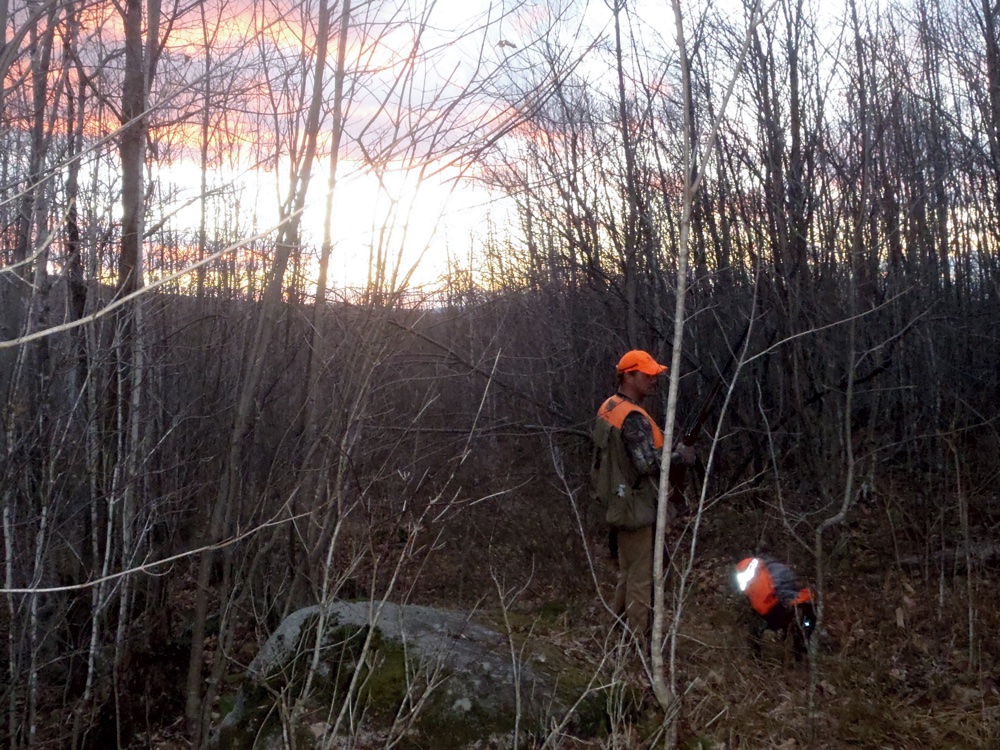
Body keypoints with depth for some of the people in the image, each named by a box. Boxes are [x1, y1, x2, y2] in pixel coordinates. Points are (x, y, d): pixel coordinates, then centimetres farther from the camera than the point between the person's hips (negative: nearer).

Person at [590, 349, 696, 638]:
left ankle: (621, 627, 34)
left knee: (627, 570, 22)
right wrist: (679, 455, -15)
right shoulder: (633, 417, -24)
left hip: (622, 503, 10)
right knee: (642, 575, 0)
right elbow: (648, 463, -30)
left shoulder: (608, 408, 7)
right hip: (639, 507, -10)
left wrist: (664, 445, 10)